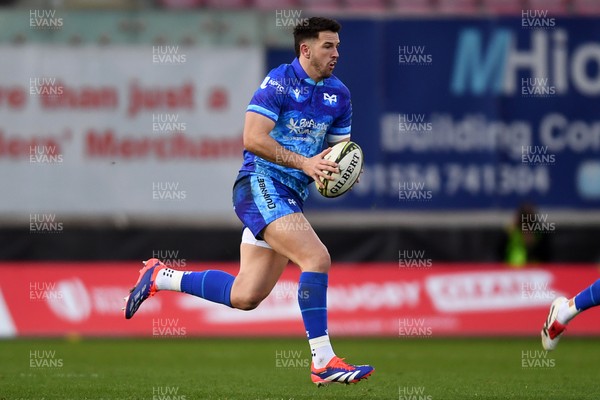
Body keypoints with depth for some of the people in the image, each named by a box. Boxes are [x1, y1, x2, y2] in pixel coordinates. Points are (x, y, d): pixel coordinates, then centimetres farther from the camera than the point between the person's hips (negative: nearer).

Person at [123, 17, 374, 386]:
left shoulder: (339, 94, 13)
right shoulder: (279, 82, -9)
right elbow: (253, 138, -17)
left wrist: (344, 169, -2)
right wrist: (304, 163, -24)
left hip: (291, 196, 8)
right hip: (261, 185, -8)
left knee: (245, 296, 7)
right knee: (317, 258, -25)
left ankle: (162, 277, 24)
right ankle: (323, 361, -22)